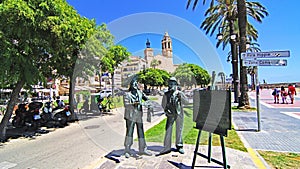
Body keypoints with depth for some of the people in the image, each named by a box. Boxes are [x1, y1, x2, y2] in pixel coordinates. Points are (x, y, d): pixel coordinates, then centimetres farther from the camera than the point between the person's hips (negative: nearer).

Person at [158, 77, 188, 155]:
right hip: (170, 115, 0)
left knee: (179, 130, 10)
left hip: (179, 114, 1)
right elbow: (163, 105, 4)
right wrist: (166, 110, -11)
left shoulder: (180, 93, 0)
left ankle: (179, 146, 26)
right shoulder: (166, 94, 0)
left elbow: (186, 101, -5)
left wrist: (180, 97, -20)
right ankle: (167, 147, 6)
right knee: (168, 130, -4)